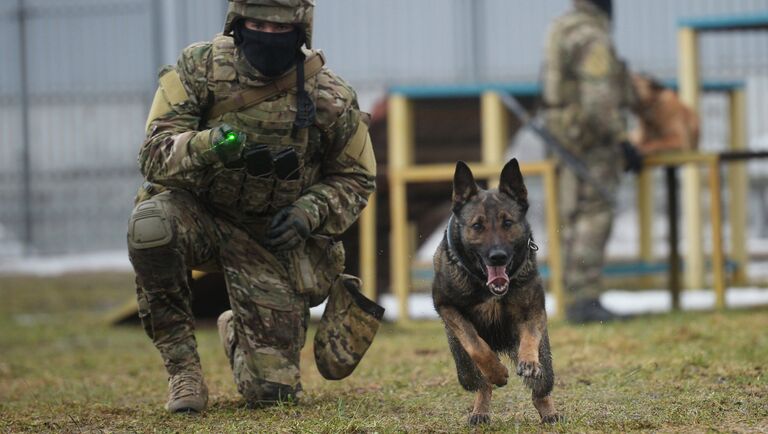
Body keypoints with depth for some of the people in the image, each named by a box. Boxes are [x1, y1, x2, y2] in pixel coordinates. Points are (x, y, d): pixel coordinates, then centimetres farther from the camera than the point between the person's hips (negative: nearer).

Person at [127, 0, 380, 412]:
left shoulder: (330, 99, -12)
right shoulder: (200, 68, -14)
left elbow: (355, 179, 2)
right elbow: (153, 155, -20)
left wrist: (310, 212, -18)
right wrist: (205, 145, -42)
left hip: (273, 236, 1)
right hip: (198, 212, -1)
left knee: (272, 391, -4)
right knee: (151, 226, -38)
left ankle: (236, 332, 36)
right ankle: (182, 367, -16)